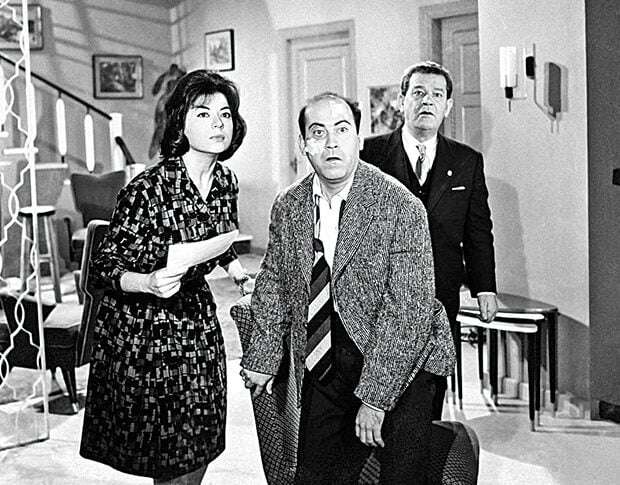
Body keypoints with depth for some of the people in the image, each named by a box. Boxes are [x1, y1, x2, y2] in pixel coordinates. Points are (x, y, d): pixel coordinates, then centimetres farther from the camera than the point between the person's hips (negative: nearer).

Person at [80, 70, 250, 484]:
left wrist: (241, 273, 5)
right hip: (142, 330, -6)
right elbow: (105, 268, -17)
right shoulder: (149, 189, -21)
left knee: (200, 448, 14)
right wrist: (149, 283, -35)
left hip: (197, 320, 6)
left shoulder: (225, 181, -1)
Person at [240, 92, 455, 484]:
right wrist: (263, 358, 8)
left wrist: (374, 397, -21)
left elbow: (408, 312, -21)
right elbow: (273, 282, 13)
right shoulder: (288, 207, -1)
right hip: (322, 363, 5)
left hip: (401, 365, -4)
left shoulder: (403, 208, -18)